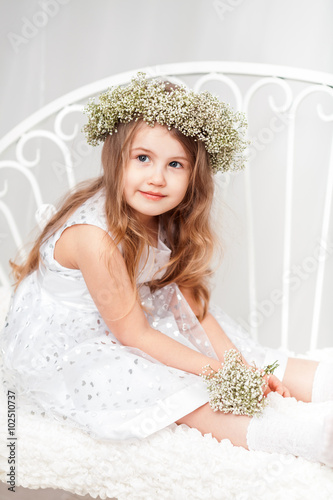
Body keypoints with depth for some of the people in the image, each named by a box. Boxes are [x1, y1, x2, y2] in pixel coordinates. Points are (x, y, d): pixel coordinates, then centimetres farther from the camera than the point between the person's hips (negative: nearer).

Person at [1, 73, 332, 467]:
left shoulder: (167, 220, -8)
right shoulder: (94, 235, -32)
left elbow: (194, 305, -4)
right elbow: (131, 333, -24)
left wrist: (240, 365, -15)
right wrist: (217, 370, -21)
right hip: (62, 347, -8)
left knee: (241, 353, -5)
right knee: (171, 389, -25)